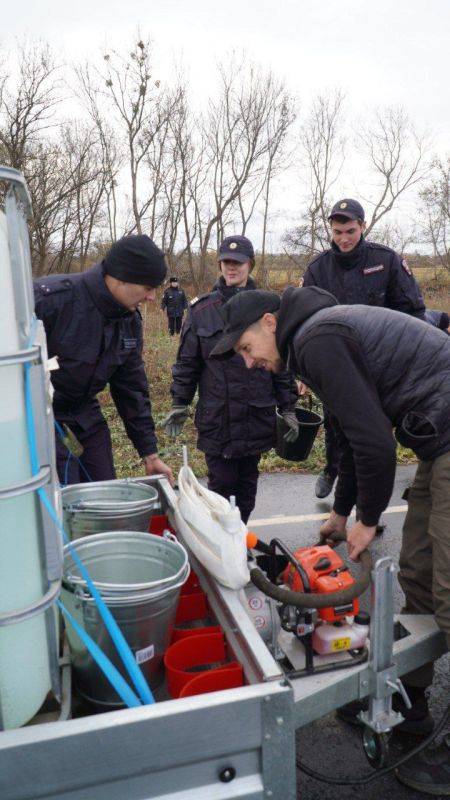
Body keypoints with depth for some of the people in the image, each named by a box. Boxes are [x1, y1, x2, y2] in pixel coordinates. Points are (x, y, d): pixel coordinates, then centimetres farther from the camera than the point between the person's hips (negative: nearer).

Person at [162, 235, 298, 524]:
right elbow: (187, 361, 6)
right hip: (216, 416, -1)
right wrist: (179, 405, 3)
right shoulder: (202, 310, 2)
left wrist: (288, 407, 4)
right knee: (222, 482, 2)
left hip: (257, 414, 1)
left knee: (247, 481, 11)